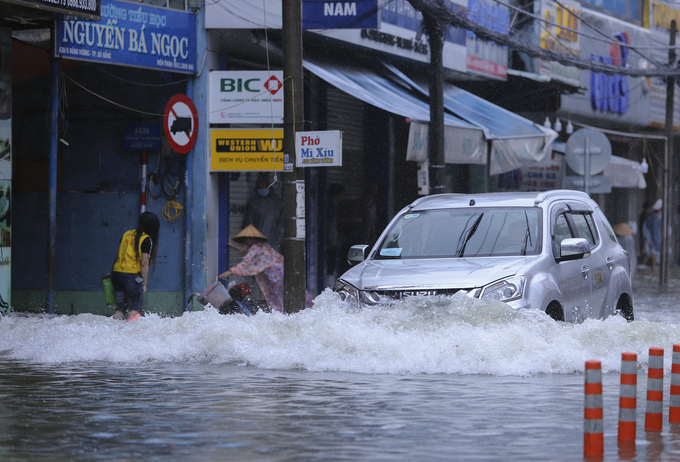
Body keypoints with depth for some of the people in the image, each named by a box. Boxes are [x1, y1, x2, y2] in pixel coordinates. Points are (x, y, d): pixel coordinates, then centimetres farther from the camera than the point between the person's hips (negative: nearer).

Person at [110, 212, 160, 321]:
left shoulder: (126, 234, 13)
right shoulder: (146, 240, -4)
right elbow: (144, 264, -7)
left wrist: (112, 272, 26)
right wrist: (144, 284, -2)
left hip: (116, 273, 6)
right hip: (132, 276, -6)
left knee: (120, 307, 11)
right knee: (134, 309, 0)